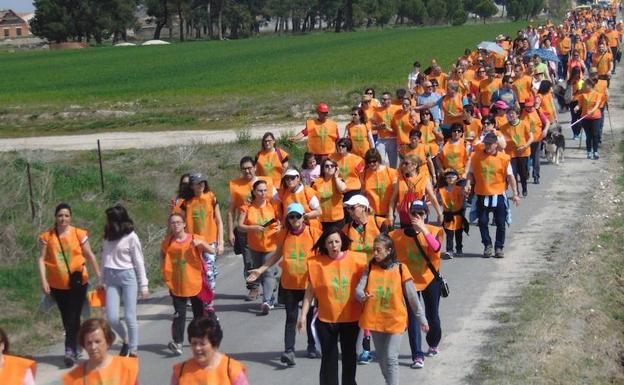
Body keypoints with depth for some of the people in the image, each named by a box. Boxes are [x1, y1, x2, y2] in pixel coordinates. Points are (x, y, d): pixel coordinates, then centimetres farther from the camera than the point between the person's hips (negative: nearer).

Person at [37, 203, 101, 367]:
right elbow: (42, 259, -2)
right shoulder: (47, 236, -2)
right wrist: (43, 280, -12)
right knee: (66, 318, 12)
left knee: (73, 317, -9)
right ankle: (74, 347, 27)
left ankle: (70, 350, -9)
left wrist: (100, 277, 5)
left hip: (77, 283, -2)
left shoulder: (79, 234, -5)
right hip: (58, 284, 2)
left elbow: (90, 256, 2)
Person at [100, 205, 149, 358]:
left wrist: (143, 285, -3)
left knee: (130, 316, -4)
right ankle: (125, 340, 24)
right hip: (111, 278, 4)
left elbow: (139, 262, -3)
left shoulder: (130, 237, -6)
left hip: (128, 276, -4)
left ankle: (133, 351, 7)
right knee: (112, 317, -3)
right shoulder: (107, 236, 9)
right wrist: (102, 281, 12)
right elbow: (104, 260, 14)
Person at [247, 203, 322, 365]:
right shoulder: (284, 234, -1)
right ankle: (289, 351, -6)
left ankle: (312, 347, 31)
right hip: (289, 283, 0)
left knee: (311, 315, 14)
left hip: (309, 283, 0)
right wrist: (261, 270, 4)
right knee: (291, 317, -1)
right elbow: (277, 255, 9)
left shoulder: (312, 232, -6)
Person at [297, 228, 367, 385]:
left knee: (349, 355, 18)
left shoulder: (355, 259, -9)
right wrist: (303, 314, -4)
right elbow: (310, 291, -3)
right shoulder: (317, 262, -9)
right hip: (326, 319, -1)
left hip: (351, 318, 1)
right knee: (329, 357, 6)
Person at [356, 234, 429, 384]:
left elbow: (412, 296, -2)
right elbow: (358, 289, -8)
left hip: (395, 320, -4)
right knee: (381, 358, 15)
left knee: (391, 358, -10)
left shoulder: (400, 269, -6)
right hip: (375, 320, 4)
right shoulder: (370, 268, 0)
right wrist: (363, 295, -32)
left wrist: (422, 318, 0)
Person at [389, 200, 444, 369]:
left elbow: (436, 248, -29)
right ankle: (417, 356, -5)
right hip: (409, 279, 0)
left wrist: (423, 229, -34)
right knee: (412, 318, -7)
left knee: (432, 315, 12)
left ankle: (433, 344, 41)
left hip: (430, 278, 0)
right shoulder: (399, 234, -7)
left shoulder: (433, 230, -10)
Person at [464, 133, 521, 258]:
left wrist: (515, 193, -5)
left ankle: (499, 248, 18)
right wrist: (468, 184, -13)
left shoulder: (504, 158, -6)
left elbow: (510, 176, -1)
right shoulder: (476, 156, -3)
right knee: (482, 222, 3)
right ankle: (487, 245, 22)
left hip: (498, 195, -1)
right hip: (482, 195, 1)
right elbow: (471, 172, 5)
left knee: (500, 223, 4)